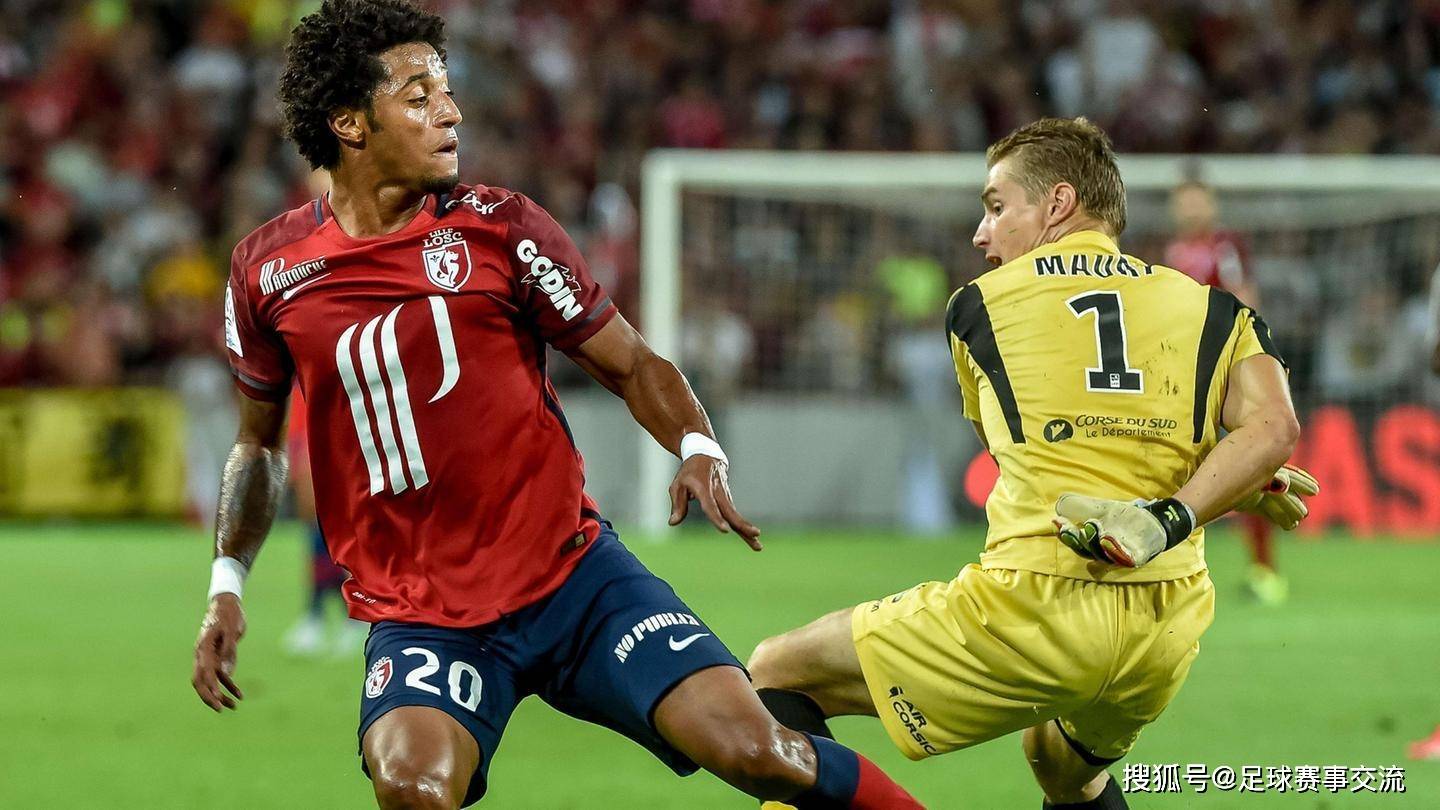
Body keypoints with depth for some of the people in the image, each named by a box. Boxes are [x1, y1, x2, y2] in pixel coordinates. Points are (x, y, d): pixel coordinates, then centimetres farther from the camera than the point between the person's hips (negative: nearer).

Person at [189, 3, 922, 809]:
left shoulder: (499, 228, -2)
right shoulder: (267, 272, 2)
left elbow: (634, 365, 6)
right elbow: (259, 442, 19)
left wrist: (700, 452, -13)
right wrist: (227, 586, 9)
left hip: (577, 577, 0)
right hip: (419, 614, 0)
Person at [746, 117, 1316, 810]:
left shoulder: (977, 305, 12)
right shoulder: (1211, 311, 14)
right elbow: (1273, 428, -5)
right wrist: (1171, 519, -11)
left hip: (1035, 608, -4)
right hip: (1168, 637, 4)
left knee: (778, 674, 9)